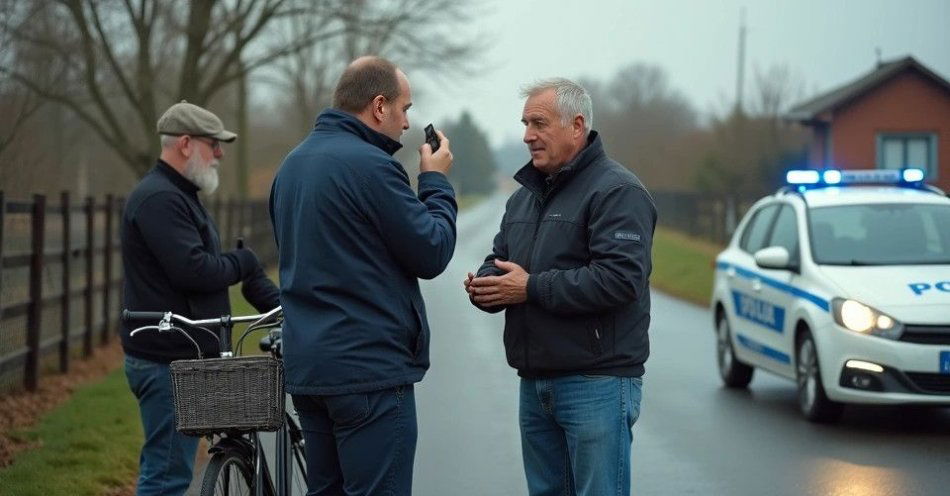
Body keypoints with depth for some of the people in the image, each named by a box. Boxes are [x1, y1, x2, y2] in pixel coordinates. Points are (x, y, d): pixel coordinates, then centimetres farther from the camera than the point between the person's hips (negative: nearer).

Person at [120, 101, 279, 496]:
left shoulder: (179, 196, 19)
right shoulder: (158, 199, -15)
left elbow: (215, 266, 21)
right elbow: (194, 270, -25)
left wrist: (283, 305, 11)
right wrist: (244, 262, -6)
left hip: (183, 356, 11)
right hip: (168, 361, -11)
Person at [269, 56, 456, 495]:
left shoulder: (292, 165, 13)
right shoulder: (370, 165, -16)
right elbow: (432, 253, -11)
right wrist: (436, 181, 4)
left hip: (305, 367, 9)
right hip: (370, 369, -9)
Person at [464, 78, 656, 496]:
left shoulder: (616, 191, -10)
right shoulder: (525, 196, 18)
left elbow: (619, 278, -22)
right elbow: (500, 260, 22)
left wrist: (530, 288, -19)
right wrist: (486, 285, -4)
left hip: (596, 383, -8)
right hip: (535, 383, 8)